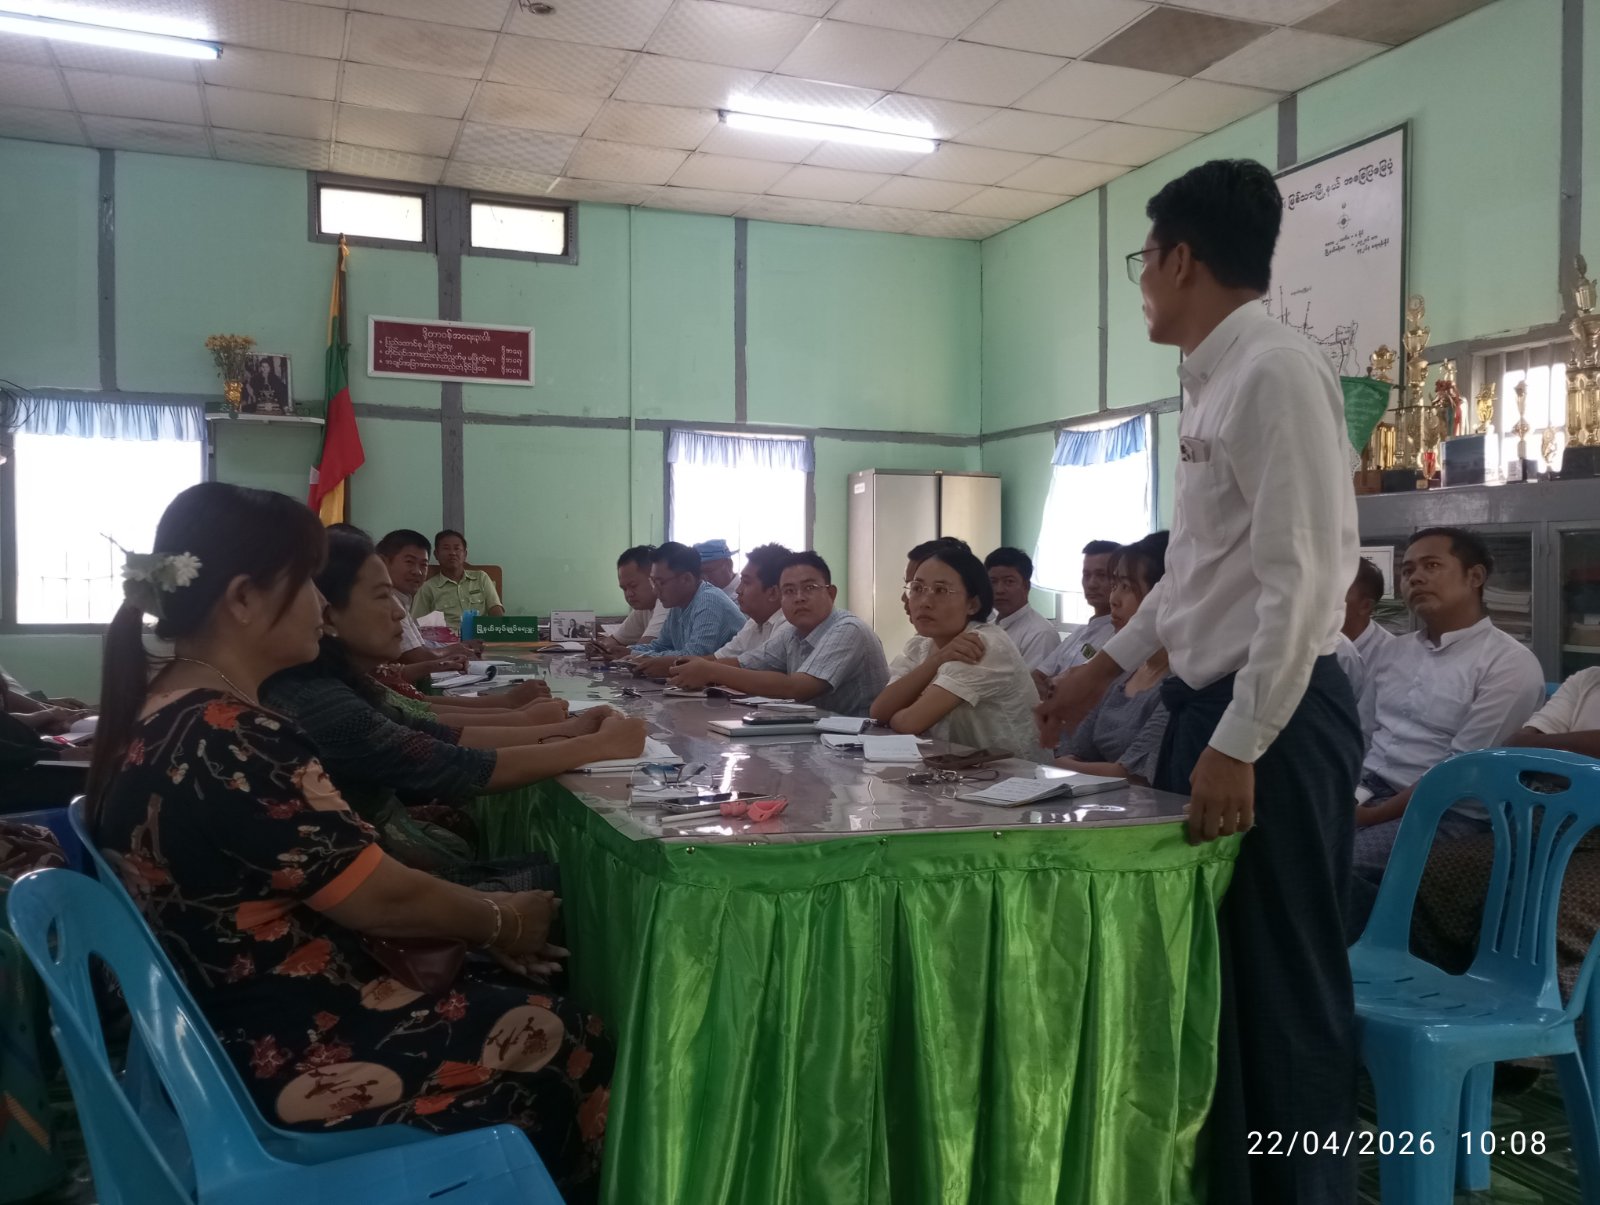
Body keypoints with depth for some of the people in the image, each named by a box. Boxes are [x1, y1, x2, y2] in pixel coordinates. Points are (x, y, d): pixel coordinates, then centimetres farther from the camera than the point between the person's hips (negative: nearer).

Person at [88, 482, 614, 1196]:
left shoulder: (160, 711, 4)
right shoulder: (232, 743, -27)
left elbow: (334, 874, 7)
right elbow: (384, 897, -21)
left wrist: (480, 917, 4)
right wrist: (503, 921, -3)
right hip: (274, 1055, -10)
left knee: (494, 989, 17)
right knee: (572, 1044, 0)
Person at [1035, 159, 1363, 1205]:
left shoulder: (1274, 371, -14)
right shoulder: (1213, 379, 14)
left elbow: (1302, 576, -21)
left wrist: (1239, 745, -21)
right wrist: (1108, 665, 26)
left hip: (1271, 721, -10)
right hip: (1210, 708, 10)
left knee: (1282, 993, 4)